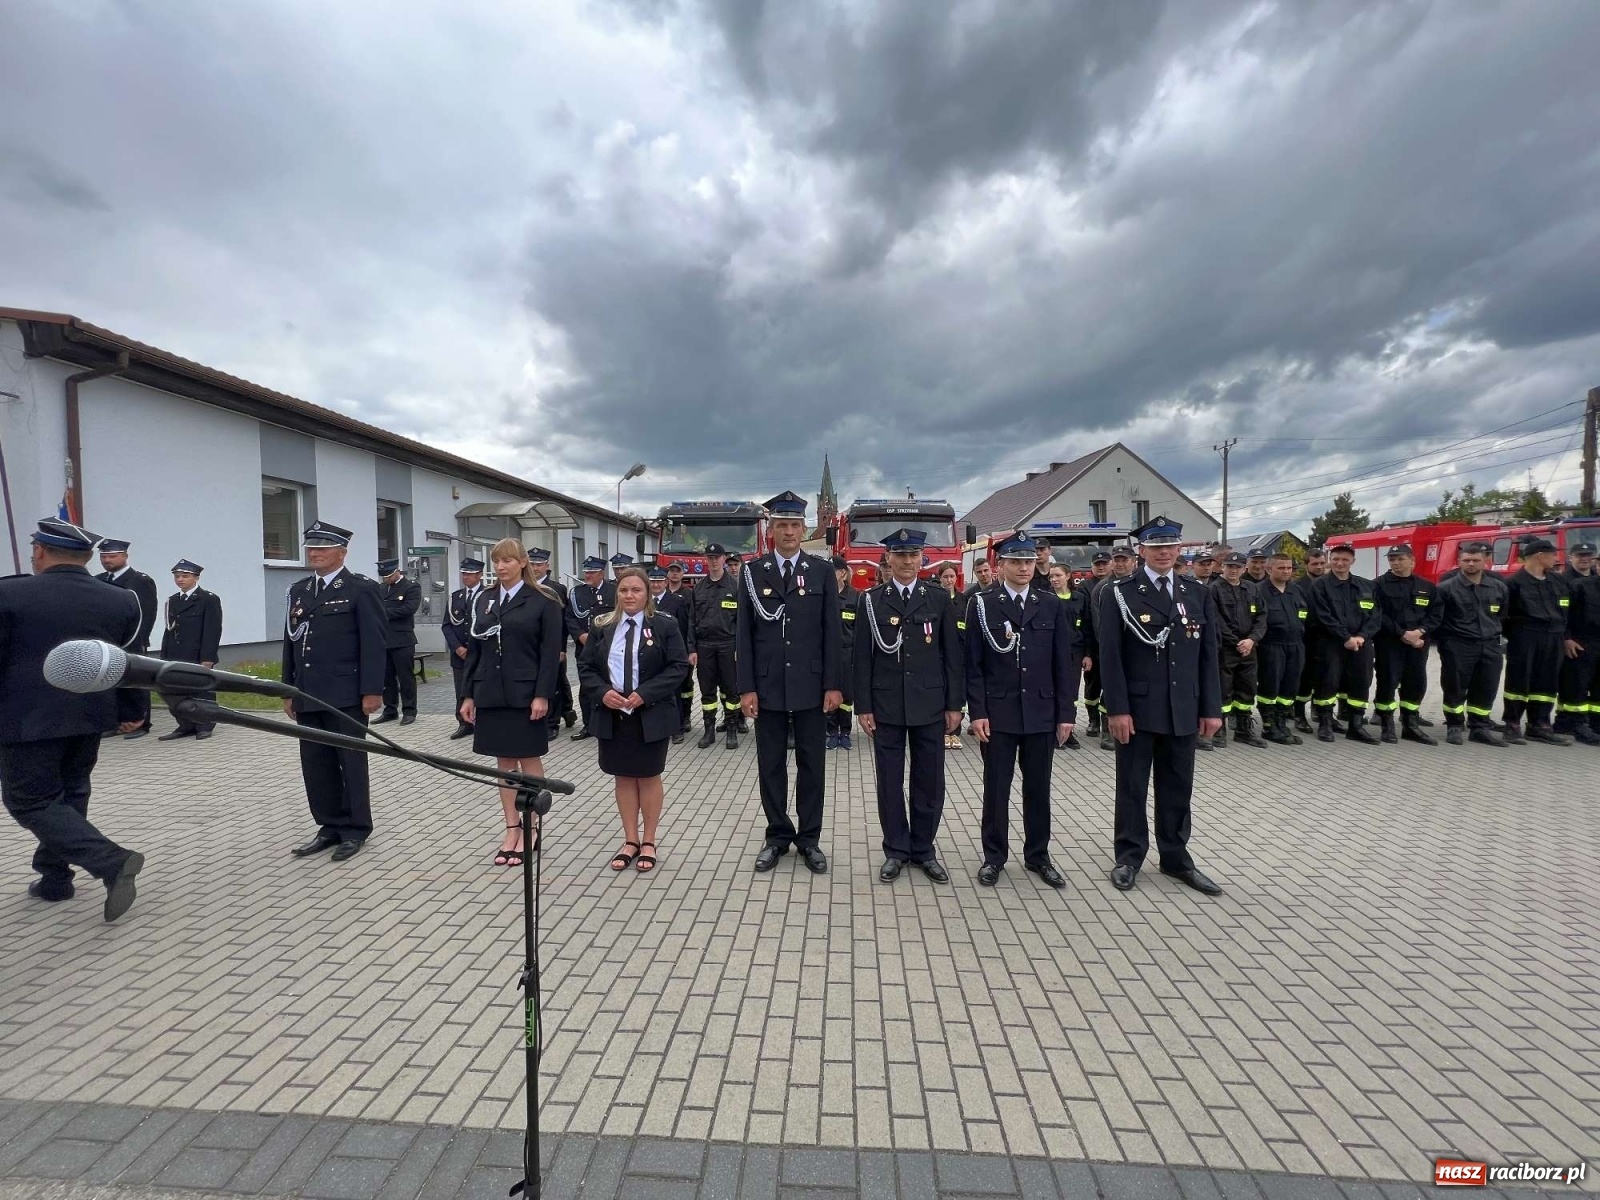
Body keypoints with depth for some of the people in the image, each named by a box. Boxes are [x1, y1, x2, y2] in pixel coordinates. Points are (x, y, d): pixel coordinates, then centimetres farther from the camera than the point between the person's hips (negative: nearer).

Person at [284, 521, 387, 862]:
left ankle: (355, 829, 15)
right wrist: (289, 691, 13)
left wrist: (372, 690, -15)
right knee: (315, 765, 11)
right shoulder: (298, 591, 14)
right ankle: (331, 826, 23)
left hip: (346, 695, -6)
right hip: (308, 696, 7)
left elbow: (374, 643, -11)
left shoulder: (361, 589, -6)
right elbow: (290, 643, 16)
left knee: (351, 762, 3)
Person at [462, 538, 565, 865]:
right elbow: (474, 649, 11)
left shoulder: (543, 601, -5)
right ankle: (512, 830, 20)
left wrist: (542, 695, -16)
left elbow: (550, 652, -9)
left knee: (529, 760, 5)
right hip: (491, 693, 5)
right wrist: (469, 694, 7)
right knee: (504, 762, 11)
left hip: (526, 693, -5)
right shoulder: (483, 599, 10)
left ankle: (531, 830, 16)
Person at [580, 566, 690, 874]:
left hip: (651, 715, -3)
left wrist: (644, 694, -19)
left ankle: (649, 841, 23)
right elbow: (585, 668, 5)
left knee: (649, 777, 9)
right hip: (612, 715, 3)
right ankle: (630, 840, 25)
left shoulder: (665, 624, -6)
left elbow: (678, 667, -10)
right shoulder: (601, 627, 4)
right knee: (623, 777, 12)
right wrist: (602, 692, -14)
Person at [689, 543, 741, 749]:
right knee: (707, 690, 8)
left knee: (730, 689, 3)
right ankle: (709, 730, 17)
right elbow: (692, 621, 8)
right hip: (704, 645, 3)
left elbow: (741, 619, -3)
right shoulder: (699, 588, 9)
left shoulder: (735, 585, 0)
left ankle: (732, 731, 12)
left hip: (728, 644, -3)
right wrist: (692, 649, 1)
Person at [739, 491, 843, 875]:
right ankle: (777, 836, 25)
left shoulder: (823, 571, 2)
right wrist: (746, 687, -5)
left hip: (810, 685, 0)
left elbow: (832, 632, 0)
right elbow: (745, 634, 0)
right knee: (771, 764, 10)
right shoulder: (752, 572, 2)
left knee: (811, 764, 9)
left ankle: (809, 838, 23)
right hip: (767, 685, 1)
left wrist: (833, 684, -5)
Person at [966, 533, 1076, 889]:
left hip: (1041, 712, 2)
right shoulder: (981, 604, -2)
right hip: (997, 712, -2)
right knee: (996, 787, 7)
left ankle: (1038, 855, 27)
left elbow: (1064, 663, 5)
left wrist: (1066, 712, 0)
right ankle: (994, 856, 21)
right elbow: (973, 663, -4)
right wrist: (977, 712, -9)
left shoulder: (1051, 605, 5)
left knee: (1038, 788, 12)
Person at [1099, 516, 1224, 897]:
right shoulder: (1119, 594, -5)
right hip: (1137, 708, -4)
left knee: (1178, 787, 14)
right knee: (1132, 787, 7)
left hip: (1183, 710, 4)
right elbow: (1110, 656, -9)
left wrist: (1211, 708, 3)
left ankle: (1175, 857, 28)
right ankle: (1129, 857, 21)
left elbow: (1209, 654, 7)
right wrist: (1117, 709, -14)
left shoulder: (1198, 593, 7)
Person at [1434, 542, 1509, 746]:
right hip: (1458, 647, -4)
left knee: (1486, 689, 10)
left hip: (1490, 647, 4)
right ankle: (1455, 727, 12)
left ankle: (1481, 728, 20)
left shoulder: (1499, 587, 8)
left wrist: (1493, 635, 16)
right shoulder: (1446, 588, -7)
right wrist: (1446, 642, -4)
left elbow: (1503, 616, 20)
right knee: (1455, 688, 2)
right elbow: (1436, 619, -5)